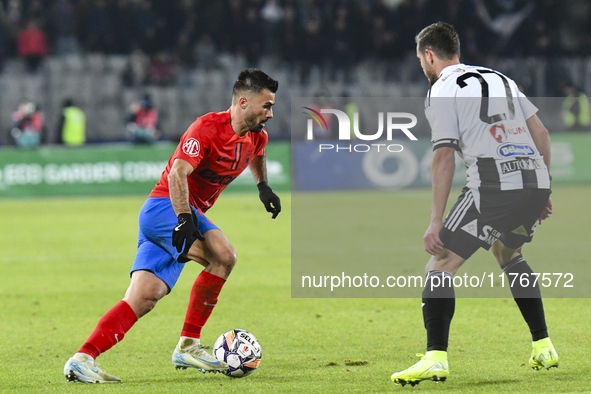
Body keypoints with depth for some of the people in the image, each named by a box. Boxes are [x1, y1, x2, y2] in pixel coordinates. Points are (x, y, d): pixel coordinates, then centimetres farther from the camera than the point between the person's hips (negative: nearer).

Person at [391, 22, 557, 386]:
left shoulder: (442, 91, 2)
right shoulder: (500, 79, 23)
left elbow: (444, 156, -7)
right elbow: (541, 133, 21)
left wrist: (437, 222, -8)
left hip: (494, 186, -7)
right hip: (536, 180, 7)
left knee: (441, 263, -1)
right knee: (508, 253, 31)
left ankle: (436, 358, -15)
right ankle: (544, 348, 28)